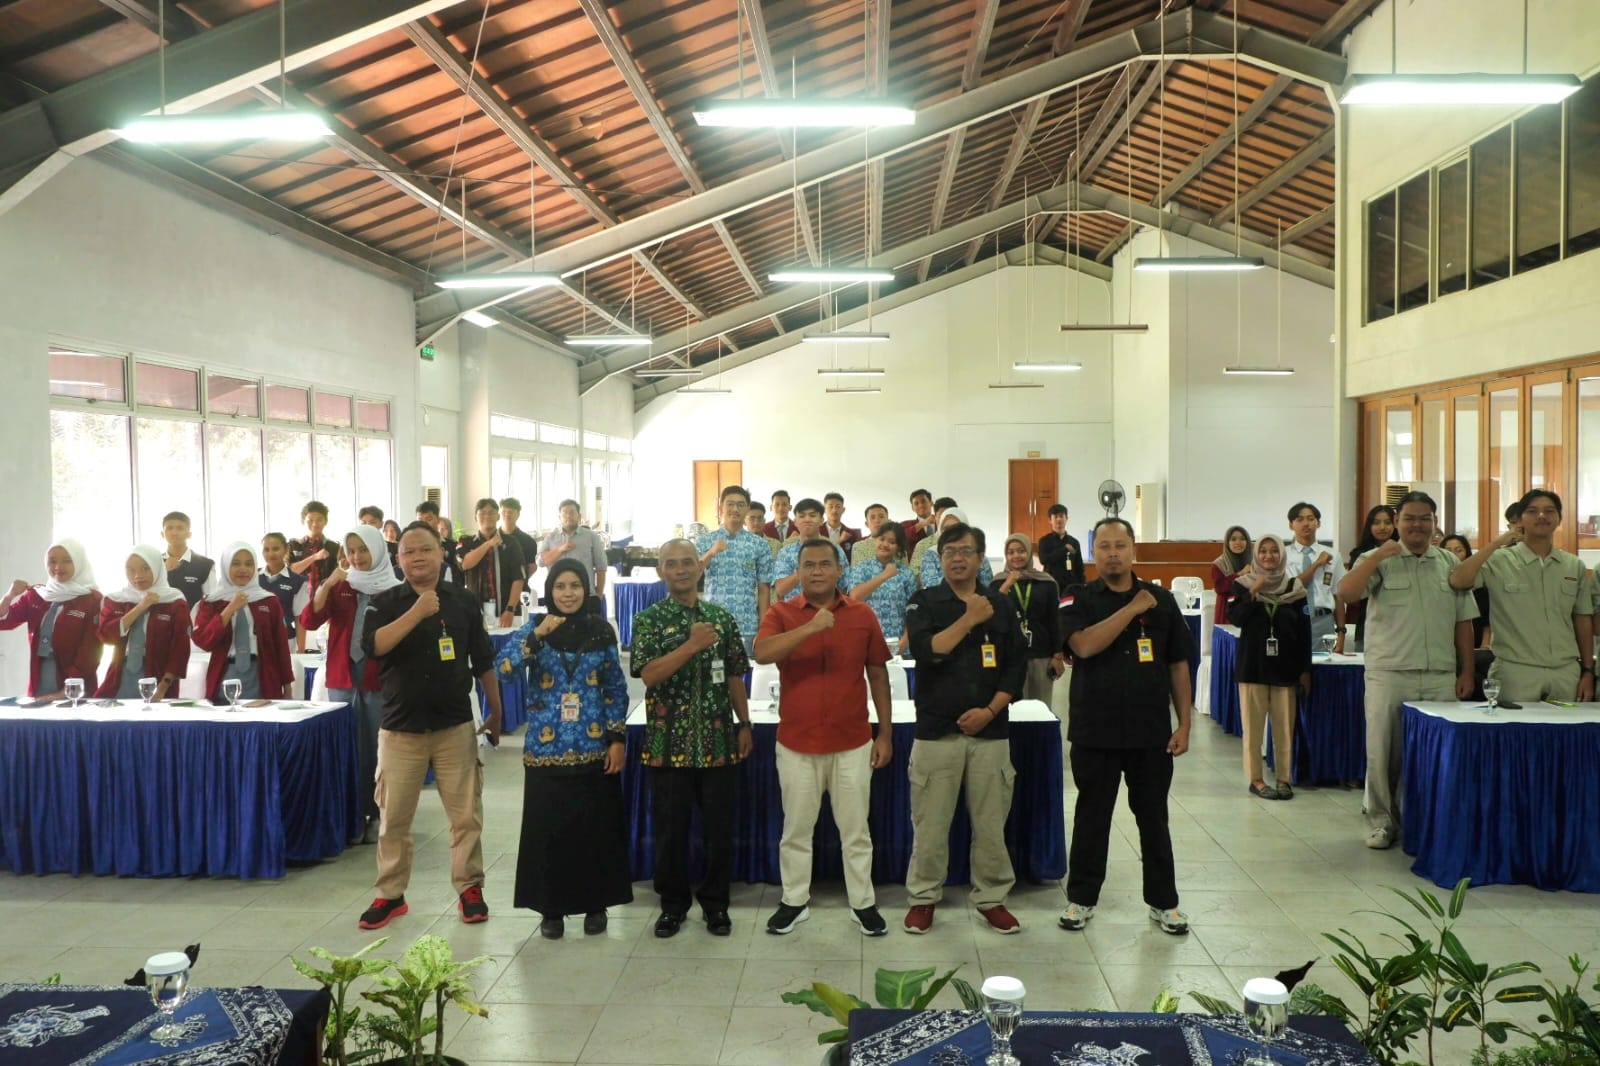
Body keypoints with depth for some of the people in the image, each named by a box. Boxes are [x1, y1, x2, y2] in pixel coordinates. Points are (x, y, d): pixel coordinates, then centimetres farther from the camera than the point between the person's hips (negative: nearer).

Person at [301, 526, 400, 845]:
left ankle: (378, 815, 14)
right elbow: (309, 621, -5)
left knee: (379, 749, 4)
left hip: (380, 678, -2)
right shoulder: (338, 587, 7)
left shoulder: (394, 590, -3)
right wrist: (326, 584, -17)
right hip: (342, 678, 3)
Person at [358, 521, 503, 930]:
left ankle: (469, 889, 17)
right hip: (400, 727, 0)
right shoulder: (386, 603, -1)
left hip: (455, 726, 0)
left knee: (466, 815, 4)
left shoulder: (464, 601, 1)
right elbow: (373, 646, -20)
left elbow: (483, 662, 7)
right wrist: (417, 612, -26)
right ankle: (390, 894, 21)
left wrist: (496, 714, 8)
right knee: (393, 817, 7)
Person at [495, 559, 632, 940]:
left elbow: (616, 689, 4)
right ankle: (551, 908, 18)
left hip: (594, 748, 1)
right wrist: (537, 634, -27)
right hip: (546, 748, 0)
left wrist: (617, 739, -2)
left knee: (596, 828, 6)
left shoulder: (602, 631, 2)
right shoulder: (534, 628, 0)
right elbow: (501, 666, -16)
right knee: (548, 829, 4)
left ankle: (596, 904, 21)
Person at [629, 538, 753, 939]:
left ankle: (716, 902, 24)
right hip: (668, 742, -2)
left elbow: (735, 678, 11)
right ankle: (673, 903, 25)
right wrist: (692, 644, -21)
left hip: (718, 741, 2)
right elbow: (649, 675, -15)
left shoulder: (721, 617, 7)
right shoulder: (648, 619, -2)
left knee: (719, 827, 8)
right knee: (670, 828, 8)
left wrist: (744, 724, 6)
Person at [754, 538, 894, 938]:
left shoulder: (863, 615, 0)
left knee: (856, 831, 11)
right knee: (796, 830, 13)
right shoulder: (781, 614, -4)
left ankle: (863, 903, 26)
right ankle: (794, 901, 28)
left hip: (852, 743, 1)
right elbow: (762, 653, -23)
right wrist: (811, 627, -32)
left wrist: (885, 733, 5)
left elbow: (877, 675, 6)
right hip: (797, 743, 0)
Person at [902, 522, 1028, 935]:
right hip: (936, 730, -2)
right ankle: (923, 897, 18)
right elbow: (926, 651, -15)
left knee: (991, 822, 6)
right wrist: (969, 619, -13)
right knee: (930, 823, 3)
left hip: (990, 730, 2)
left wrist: (990, 710, -7)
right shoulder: (924, 603, 2)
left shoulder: (1002, 606, 8)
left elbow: (1017, 666, 5)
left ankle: (991, 897, 21)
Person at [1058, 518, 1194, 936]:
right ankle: (1081, 898, 24)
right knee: (1091, 818, 11)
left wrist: (1184, 724, 2)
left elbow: (1178, 665, 6)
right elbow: (1084, 645, -22)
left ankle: (1164, 902, 26)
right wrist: (1132, 609, -19)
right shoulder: (1078, 600, -3)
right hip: (1095, 731, -1)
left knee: (1154, 818, 12)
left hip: (1152, 732, 2)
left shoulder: (1161, 599, 3)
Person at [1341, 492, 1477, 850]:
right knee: (1383, 752, 2)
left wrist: (1466, 672, 9)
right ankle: (1382, 821, 15)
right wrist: (1378, 555, -19)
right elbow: (1346, 591, -15)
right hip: (1389, 675, -3)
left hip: (1441, 678, 3)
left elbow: (1463, 622, 13)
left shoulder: (1451, 564, 12)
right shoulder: (1379, 560, 1)